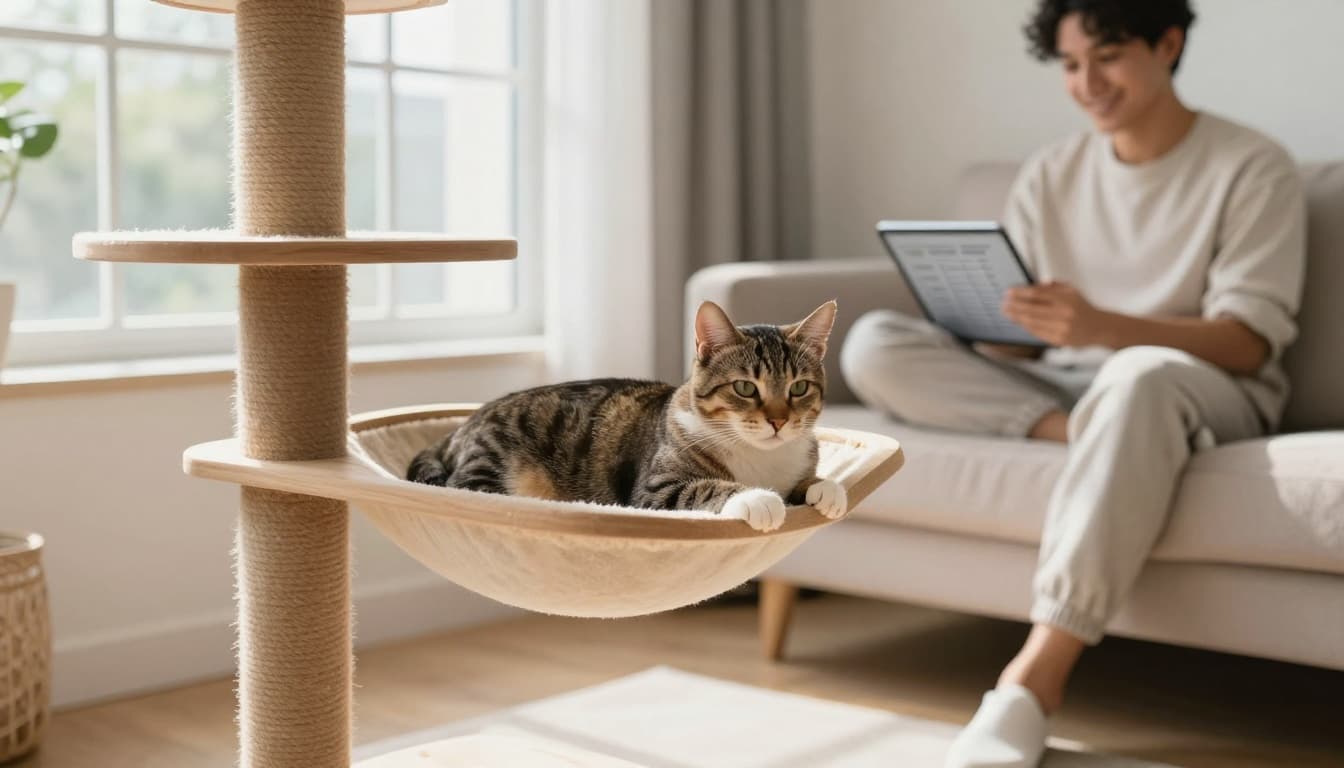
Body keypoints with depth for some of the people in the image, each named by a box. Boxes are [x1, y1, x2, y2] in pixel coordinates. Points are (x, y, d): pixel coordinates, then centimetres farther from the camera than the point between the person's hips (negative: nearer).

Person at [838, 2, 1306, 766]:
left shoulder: (1253, 168, -2)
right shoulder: (1049, 174, 12)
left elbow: (1247, 343, -13)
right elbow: (1019, 338, 8)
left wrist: (1102, 327, -30)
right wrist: (991, 322, -18)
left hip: (1209, 393, -4)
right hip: (1057, 386, 5)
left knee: (1139, 376, -42)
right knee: (874, 344, -15)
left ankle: (1037, 676, -44)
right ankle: (1080, 433, -27)